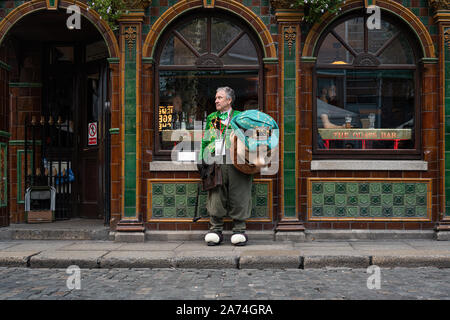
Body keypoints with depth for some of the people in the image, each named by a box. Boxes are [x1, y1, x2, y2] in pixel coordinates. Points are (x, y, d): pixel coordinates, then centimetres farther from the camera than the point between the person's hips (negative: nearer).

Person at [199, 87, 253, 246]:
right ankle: (216, 230, 5)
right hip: (215, 162, 2)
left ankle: (239, 230, 6)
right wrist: (202, 159, 6)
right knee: (216, 196, -2)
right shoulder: (211, 118, 20)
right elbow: (205, 140, 18)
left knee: (238, 197, -2)